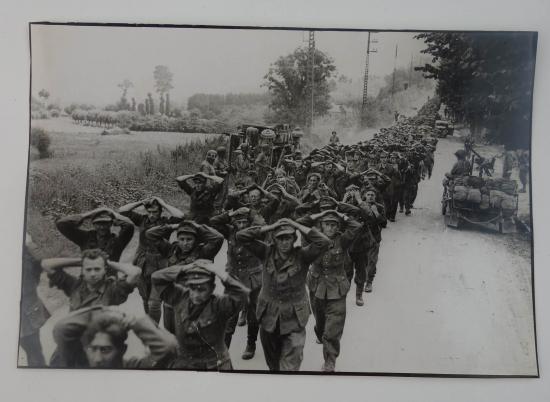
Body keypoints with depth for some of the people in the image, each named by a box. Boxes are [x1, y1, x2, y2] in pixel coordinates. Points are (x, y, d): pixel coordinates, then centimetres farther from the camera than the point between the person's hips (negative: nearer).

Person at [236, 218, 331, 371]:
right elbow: (241, 236, -14)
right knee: (272, 361, 24)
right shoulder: (267, 253, -7)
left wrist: (297, 225, -23)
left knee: (290, 364, -1)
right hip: (269, 316, 3)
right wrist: (270, 227, -19)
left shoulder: (301, 255, -12)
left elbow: (324, 242, -27)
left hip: (294, 318, -3)